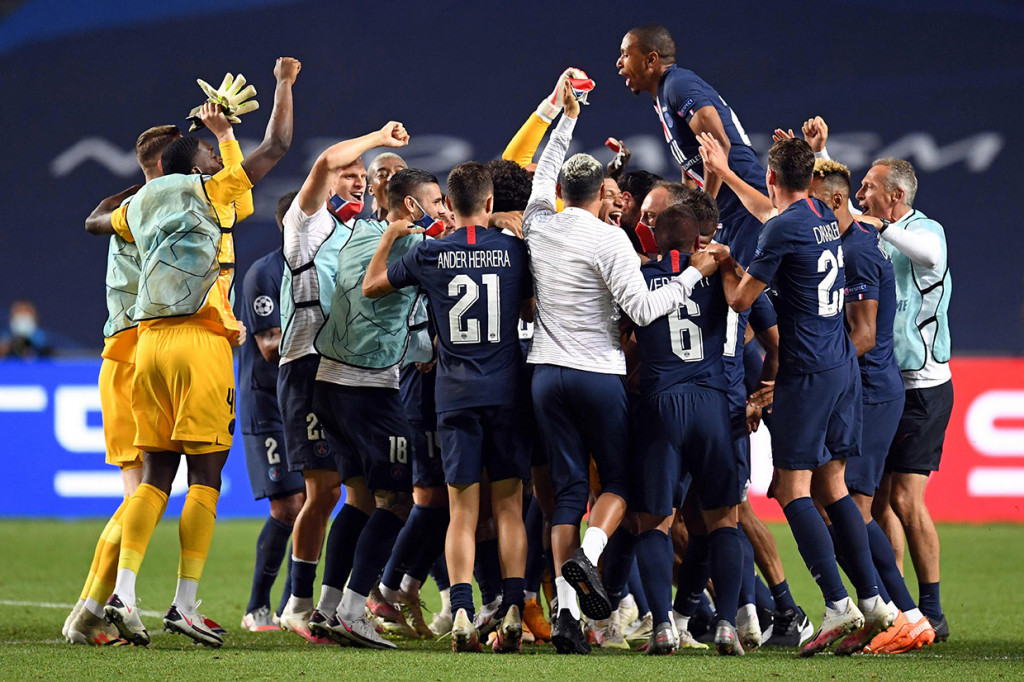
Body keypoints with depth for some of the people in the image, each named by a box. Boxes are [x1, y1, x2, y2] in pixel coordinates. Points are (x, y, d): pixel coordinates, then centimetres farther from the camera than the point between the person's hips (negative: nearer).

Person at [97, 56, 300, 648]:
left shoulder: (139, 205, 16)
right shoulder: (205, 191, 0)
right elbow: (276, 147, 2)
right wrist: (284, 83, 17)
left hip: (150, 339, 6)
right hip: (200, 340, -6)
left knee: (156, 475, 7)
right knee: (206, 476, -2)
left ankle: (125, 591, -7)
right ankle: (185, 604, -7)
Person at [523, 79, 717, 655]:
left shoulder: (540, 225, 5)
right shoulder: (608, 240, -10)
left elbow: (544, 175, 27)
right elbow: (643, 310, -14)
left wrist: (567, 118, 34)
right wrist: (696, 273, -7)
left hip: (547, 373, 4)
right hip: (599, 375, -4)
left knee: (569, 488, 4)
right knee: (619, 478, 11)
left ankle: (566, 608, -5)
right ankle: (587, 555, -17)